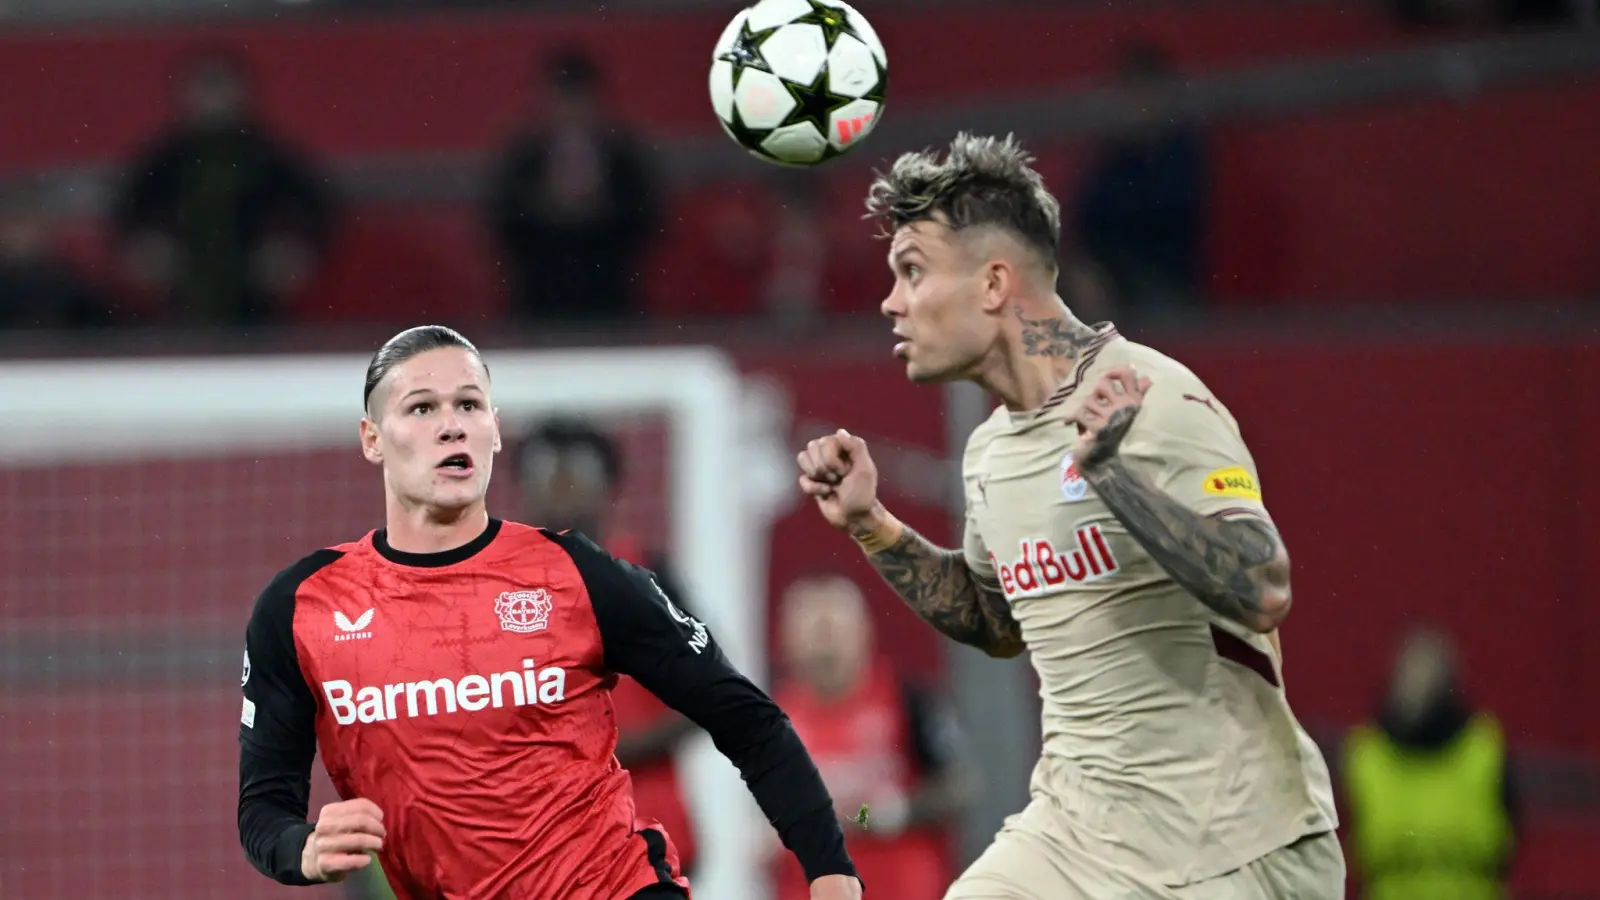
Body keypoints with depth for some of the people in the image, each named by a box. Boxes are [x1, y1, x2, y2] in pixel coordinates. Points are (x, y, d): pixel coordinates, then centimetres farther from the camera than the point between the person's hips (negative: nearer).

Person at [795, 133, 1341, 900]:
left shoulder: (1154, 400, -14)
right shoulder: (991, 448, 10)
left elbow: (1263, 594, -25)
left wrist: (1109, 468, -32)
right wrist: (867, 524, 15)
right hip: (1073, 829, 7)